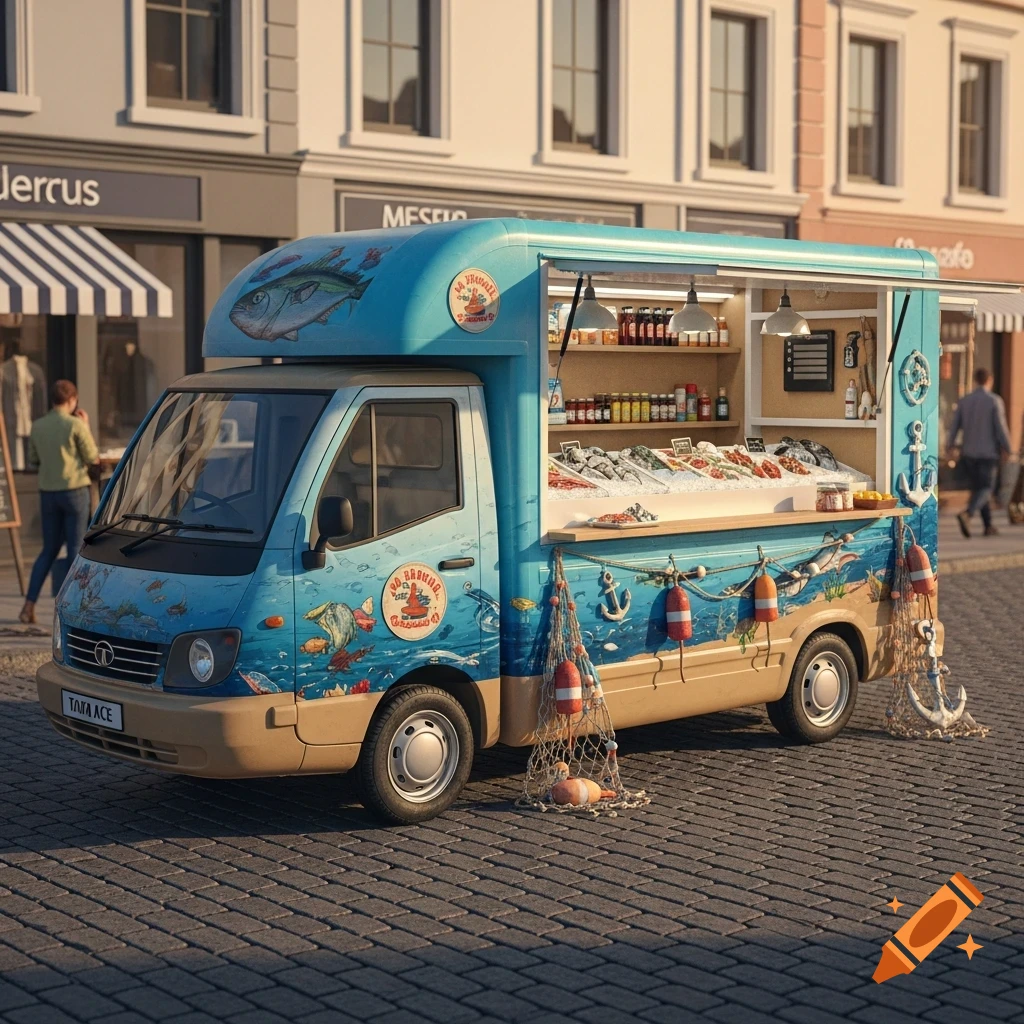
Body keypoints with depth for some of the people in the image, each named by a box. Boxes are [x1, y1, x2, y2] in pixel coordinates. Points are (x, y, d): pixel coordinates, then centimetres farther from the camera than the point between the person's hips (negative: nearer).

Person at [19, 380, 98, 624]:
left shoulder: (37, 426, 5)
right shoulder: (76, 425, -9)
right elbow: (93, 459, -2)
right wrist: (86, 428, 7)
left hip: (48, 493, 5)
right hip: (74, 491, -5)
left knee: (49, 550, 14)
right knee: (75, 549, 1)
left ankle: (29, 605, 7)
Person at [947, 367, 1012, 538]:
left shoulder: (964, 401, 2)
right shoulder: (995, 401, -9)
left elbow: (955, 426, 3)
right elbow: (1001, 427, -13)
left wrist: (951, 444, 22)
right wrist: (1007, 448, 0)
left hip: (968, 453, 4)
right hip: (988, 453, -4)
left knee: (977, 488, 15)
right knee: (985, 490, -2)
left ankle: (988, 526, 19)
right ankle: (966, 514, -28)